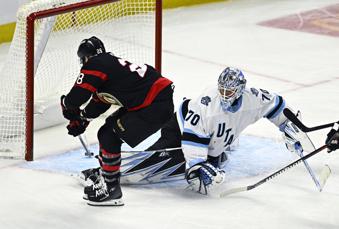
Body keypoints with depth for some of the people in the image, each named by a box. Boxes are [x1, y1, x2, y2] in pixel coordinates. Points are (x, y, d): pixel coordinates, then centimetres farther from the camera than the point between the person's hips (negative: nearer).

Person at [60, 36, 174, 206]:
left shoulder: (94, 65, -11)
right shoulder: (109, 62, 18)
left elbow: (77, 96, -13)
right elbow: (100, 100, 26)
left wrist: (66, 104, 8)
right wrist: (82, 119, 25)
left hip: (156, 106, -10)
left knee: (109, 137, -6)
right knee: (106, 132, 16)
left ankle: (111, 189, 3)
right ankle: (105, 180, 27)